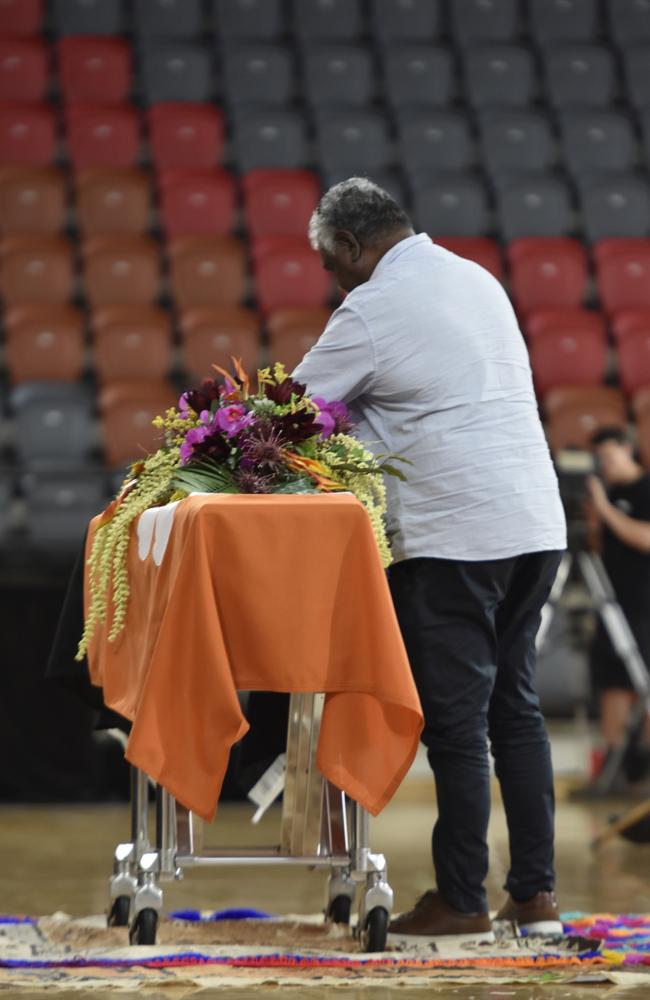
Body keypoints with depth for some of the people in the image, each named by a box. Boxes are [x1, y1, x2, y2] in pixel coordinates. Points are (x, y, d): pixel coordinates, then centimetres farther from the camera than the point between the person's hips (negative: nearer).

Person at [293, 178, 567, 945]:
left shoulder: (372, 310, -8)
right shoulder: (476, 280, 16)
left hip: (453, 535, -8)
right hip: (535, 524, 8)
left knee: (455, 718, -2)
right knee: (515, 708, 12)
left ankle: (462, 900, 2)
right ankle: (534, 893, 13)